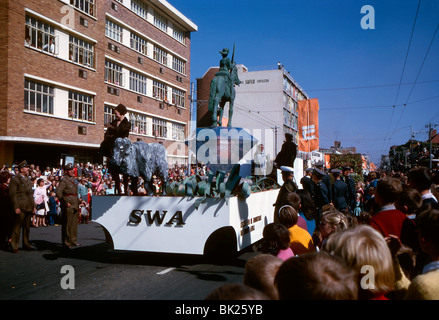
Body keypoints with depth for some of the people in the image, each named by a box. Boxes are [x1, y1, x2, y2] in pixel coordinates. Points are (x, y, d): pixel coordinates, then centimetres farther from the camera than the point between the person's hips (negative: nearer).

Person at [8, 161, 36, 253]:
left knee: (27, 227, 13)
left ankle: (26, 244, 23)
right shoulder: (15, 179, -7)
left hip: (29, 207, 8)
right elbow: (12, 194, -11)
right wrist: (16, 207, -17)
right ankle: (14, 246, 5)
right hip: (20, 207, -7)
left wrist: (33, 205, 16)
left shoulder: (28, 179, 17)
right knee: (17, 227, -2)